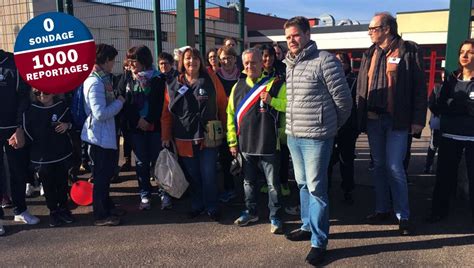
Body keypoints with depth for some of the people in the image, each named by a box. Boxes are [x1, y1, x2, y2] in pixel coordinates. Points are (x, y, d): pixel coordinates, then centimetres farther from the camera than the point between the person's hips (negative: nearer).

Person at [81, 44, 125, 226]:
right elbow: (100, 113, -26)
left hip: (105, 135, 10)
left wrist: (117, 101, -1)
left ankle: (107, 206, 35)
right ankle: (101, 216, 15)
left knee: (106, 173, 20)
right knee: (101, 175, 2)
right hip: (100, 136, -10)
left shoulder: (101, 79, 10)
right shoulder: (96, 83, -20)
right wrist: (119, 102, -15)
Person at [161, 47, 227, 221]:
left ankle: (211, 207, 19)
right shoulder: (173, 85, 3)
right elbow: (166, 113, 6)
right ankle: (197, 205, 30)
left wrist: (225, 127, 3)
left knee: (208, 175, 2)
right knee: (193, 175, 12)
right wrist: (166, 136, 4)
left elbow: (223, 104, 2)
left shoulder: (211, 79, -2)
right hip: (184, 140, 2)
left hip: (208, 137, -2)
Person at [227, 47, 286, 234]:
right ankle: (251, 212, 34)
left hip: (268, 144, -4)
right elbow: (231, 114, 10)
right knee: (248, 181, 17)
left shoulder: (276, 84, -4)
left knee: (273, 183, 5)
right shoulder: (238, 86, 8)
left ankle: (275, 217, 19)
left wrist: (271, 101, -23)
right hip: (245, 144, 4)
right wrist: (232, 141, 7)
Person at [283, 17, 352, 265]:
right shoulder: (289, 64, 12)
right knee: (303, 184, 18)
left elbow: (343, 98, -8)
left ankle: (319, 241, 12)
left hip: (316, 136, -7)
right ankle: (308, 226, 36)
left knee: (316, 188, -1)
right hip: (293, 135, 7)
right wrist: (291, 126, 17)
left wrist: (334, 125, 5)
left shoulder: (325, 60, -11)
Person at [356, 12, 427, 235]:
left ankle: (403, 216, 9)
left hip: (397, 120, -5)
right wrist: (360, 116, 6)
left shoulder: (409, 51, -3)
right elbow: (361, 87, 13)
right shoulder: (370, 54, 12)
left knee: (394, 167, -6)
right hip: (372, 119, 5)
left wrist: (418, 119, -10)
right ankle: (382, 209, 24)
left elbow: (420, 87, -6)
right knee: (379, 165, 11)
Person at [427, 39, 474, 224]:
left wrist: (454, 104, -17)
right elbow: (438, 106, 1)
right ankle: (439, 210, 20)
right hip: (450, 135, 3)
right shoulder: (451, 79, 9)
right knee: (444, 174, 7)